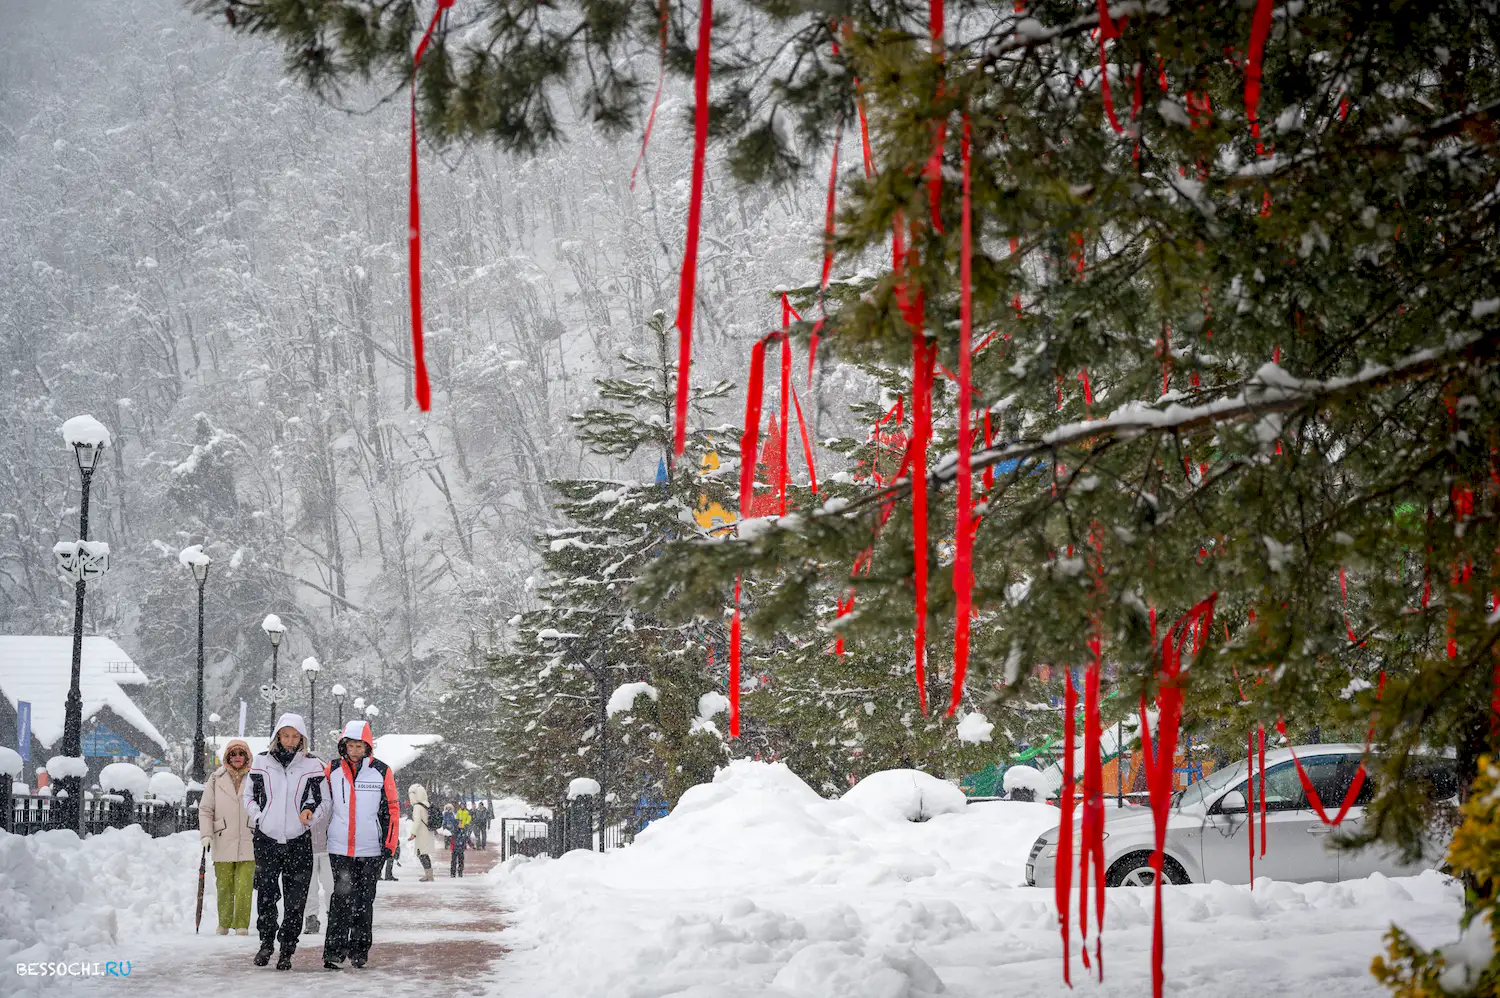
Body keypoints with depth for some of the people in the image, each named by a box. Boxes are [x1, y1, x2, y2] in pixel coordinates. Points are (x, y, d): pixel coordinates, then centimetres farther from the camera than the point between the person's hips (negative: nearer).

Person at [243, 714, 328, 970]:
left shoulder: (312, 766, 2)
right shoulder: (261, 762, 5)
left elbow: (324, 801, 8)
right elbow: (249, 795, 16)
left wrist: (311, 813, -11)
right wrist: (258, 818, 2)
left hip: (298, 842, -1)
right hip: (266, 839, 1)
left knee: (295, 901, -2)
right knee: (266, 894, 2)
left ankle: (287, 950, 7)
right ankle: (266, 943, 21)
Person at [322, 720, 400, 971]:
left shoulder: (382, 772, 0)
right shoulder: (332, 771, 3)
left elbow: (391, 809, 4)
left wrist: (389, 845, -1)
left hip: (371, 849, 0)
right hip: (339, 849, 0)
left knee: (364, 901, 8)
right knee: (342, 897, -9)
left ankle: (359, 950, 18)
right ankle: (334, 951, -11)